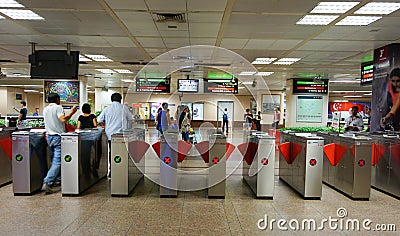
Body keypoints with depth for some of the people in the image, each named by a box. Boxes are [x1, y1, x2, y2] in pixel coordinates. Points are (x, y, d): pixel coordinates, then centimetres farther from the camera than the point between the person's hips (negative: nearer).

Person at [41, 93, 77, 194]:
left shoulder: (45, 109, 14)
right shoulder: (58, 108, -9)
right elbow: (63, 119, -22)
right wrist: (71, 112, -10)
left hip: (49, 136, 8)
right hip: (58, 137, -8)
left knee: (54, 160, 16)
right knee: (57, 161, -8)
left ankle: (57, 180, 23)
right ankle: (47, 183, -15)